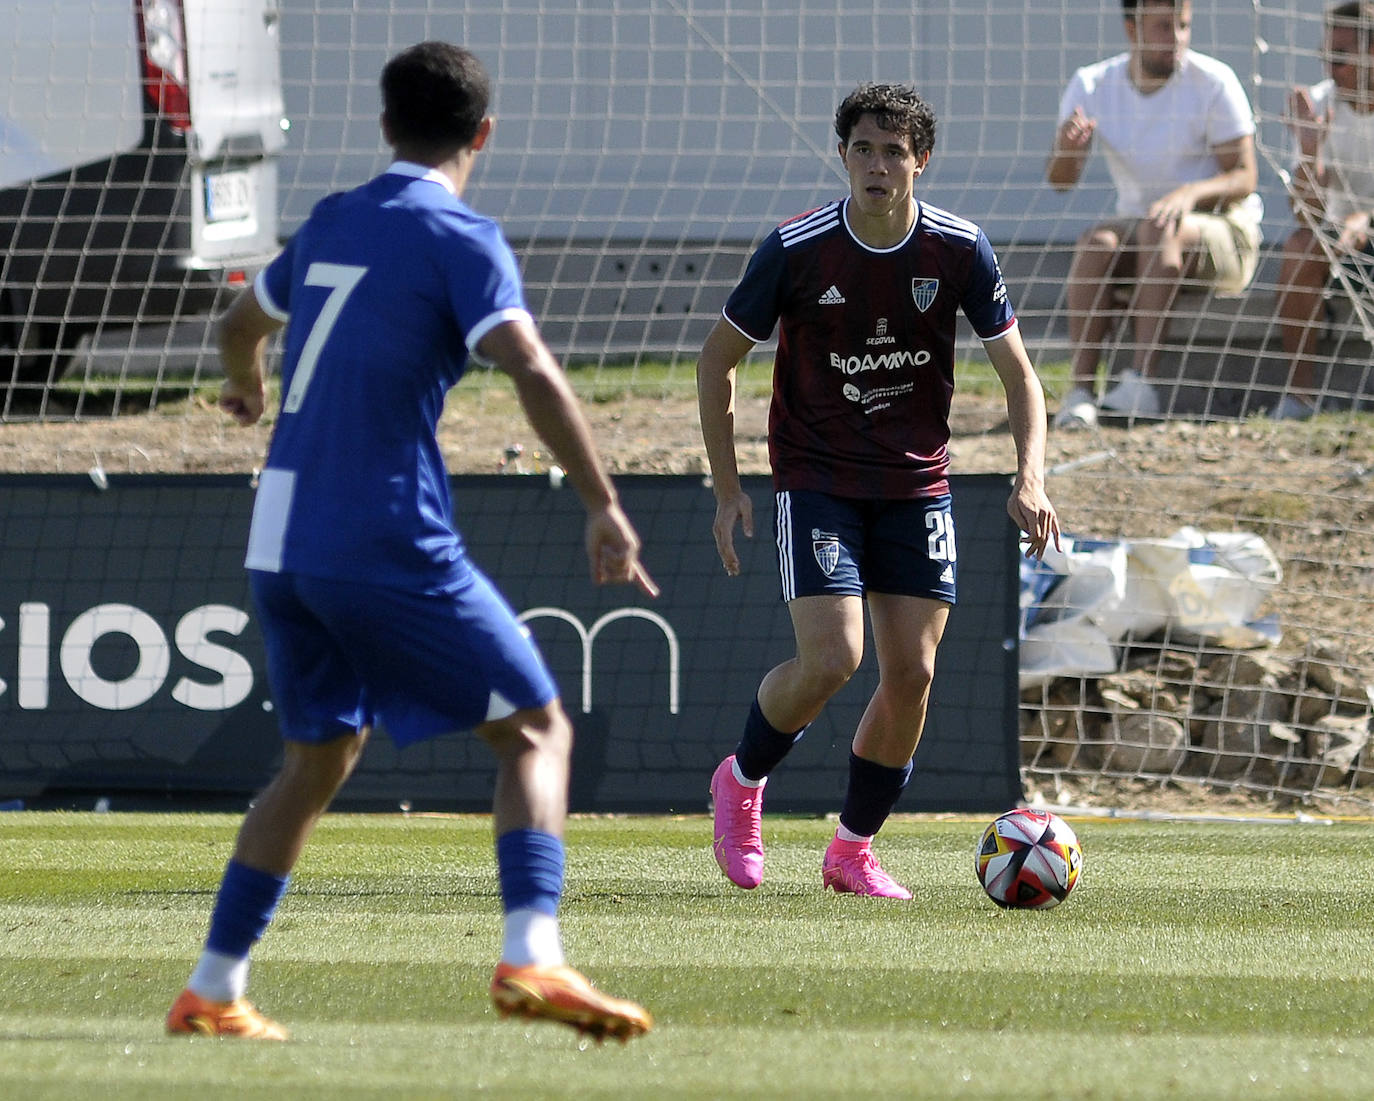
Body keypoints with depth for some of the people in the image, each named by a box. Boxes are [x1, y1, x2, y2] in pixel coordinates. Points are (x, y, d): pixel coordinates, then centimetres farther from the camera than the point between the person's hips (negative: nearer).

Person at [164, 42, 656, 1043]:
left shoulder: (330, 225, 16)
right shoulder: (460, 238, -6)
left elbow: (245, 322, 35)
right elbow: (532, 372, -19)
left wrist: (246, 386, 57)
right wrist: (604, 506, -19)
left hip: (281, 543, 7)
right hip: (390, 541, -7)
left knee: (320, 758, 19)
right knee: (536, 730, -2)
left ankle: (212, 990, 16)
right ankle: (533, 957, -20)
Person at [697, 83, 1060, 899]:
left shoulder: (960, 250, -7)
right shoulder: (796, 249, -12)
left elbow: (1018, 371, 1)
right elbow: (720, 357, 0)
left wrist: (1031, 479, -14)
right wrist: (728, 488, -3)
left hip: (917, 486, 3)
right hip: (816, 484, -3)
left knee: (912, 675, -2)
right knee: (832, 661, -17)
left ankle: (853, 849, 17)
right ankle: (743, 780, 13)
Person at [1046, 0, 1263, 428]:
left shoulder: (1214, 81, -9)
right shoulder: (1092, 85, 0)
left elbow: (1244, 177, -11)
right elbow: (1060, 180, -4)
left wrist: (1191, 192, -32)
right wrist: (1067, 147, -28)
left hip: (1224, 234, -3)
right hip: (1139, 231, 3)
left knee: (1161, 229, -36)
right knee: (1094, 244, -30)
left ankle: (1140, 382, -44)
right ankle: (1081, 390, -36)